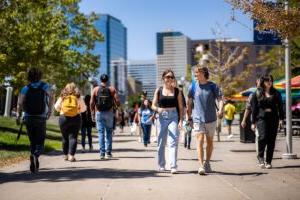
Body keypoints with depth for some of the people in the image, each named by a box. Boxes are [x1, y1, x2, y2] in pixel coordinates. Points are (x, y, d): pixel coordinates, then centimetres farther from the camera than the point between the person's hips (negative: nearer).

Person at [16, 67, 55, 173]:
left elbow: (20, 103, -7)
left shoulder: (25, 88, 5)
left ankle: (33, 166, 10)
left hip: (28, 118, 1)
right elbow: (51, 96, -15)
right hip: (41, 118, -1)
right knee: (40, 141, 5)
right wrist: (50, 110, -12)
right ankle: (35, 155, -25)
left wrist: (18, 115, -3)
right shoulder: (45, 86, 4)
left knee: (32, 141, 14)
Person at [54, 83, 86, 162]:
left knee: (65, 137, 12)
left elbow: (56, 107, 5)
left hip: (63, 118, 1)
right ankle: (71, 155, -11)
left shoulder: (62, 97, 4)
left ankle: (65, 155, 19)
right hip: (76, 118, -1)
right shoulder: (78, 97, 3)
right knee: (73, 137, -2)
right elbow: (83, 108, 3)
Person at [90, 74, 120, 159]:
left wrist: (92, 114, 4)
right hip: (109, 113, 0)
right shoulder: (112, 89, 2)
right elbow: (117, 101, -8)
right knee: (109, 132, 11)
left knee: (101, 133, 2)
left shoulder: (95, 89, 2)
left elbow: (91, 103, -3)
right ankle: (108, 152, 9)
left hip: (99, 113, 0)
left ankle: (102, 153, -3)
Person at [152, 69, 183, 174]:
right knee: (161, 142, 8)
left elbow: (180, 107, 6)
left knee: (173, 141, -11)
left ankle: (173, 166, -14)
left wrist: (181, 120, -3)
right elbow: (153, 105, 4)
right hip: (162, 117, 1)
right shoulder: (159, 90, 4)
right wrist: (158, 109, -18)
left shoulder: (177, 91, 4)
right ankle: (161, 165, 22)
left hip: (173, 116, -1)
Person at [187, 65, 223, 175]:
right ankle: (201, 165, -17)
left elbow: (220, 99, -5)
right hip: (198, 118, -1)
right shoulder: (193, 87, 1)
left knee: (209, 141, 12)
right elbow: (189, 103, 9)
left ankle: (207, 163, 29)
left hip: (211, 118, 1)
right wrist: (189, 118, 9)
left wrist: (220, 110, -24)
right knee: (200, 141, -12)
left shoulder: (212, 86, -2)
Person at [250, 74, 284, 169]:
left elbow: (280, 107, 10)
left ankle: (268, 162, 9)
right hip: (261, 118, -2)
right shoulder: (257, 94, 7)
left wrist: (281, 118, -3)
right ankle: (260, 156, 1)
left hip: (273, 119, 2)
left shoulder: (276, 93, 12)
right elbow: (254, 108, 6)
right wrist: (253, 122, 2)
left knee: (271, 141, 0)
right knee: (263, 137, -21)